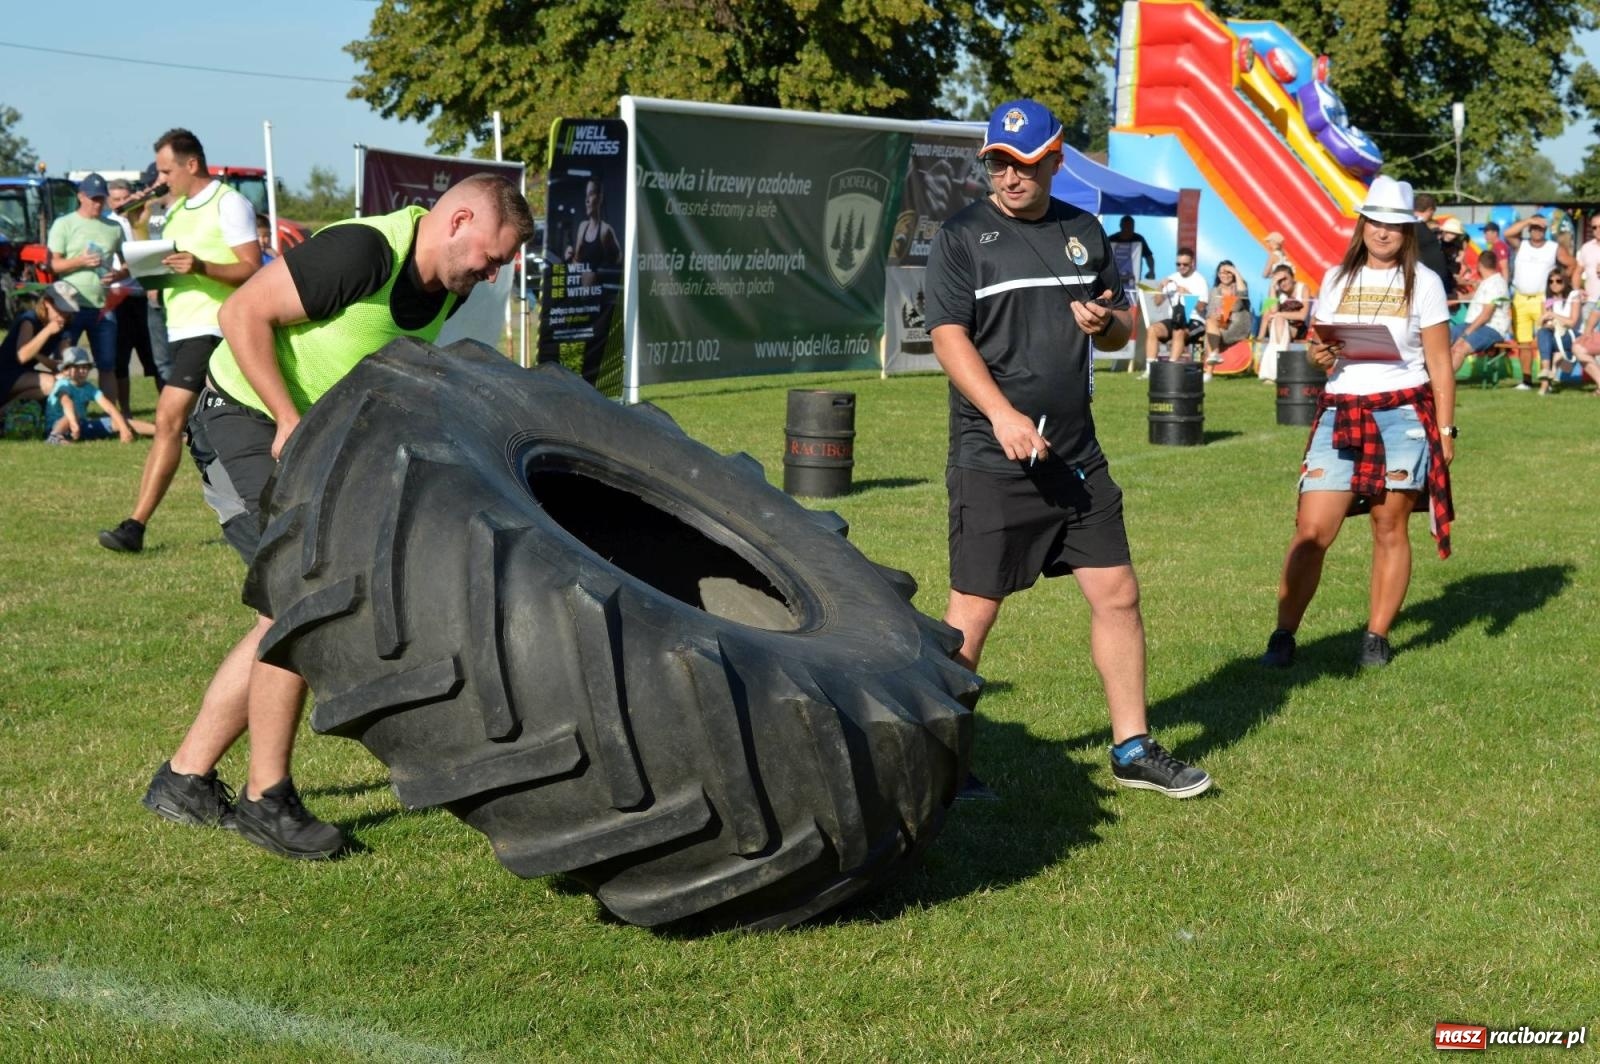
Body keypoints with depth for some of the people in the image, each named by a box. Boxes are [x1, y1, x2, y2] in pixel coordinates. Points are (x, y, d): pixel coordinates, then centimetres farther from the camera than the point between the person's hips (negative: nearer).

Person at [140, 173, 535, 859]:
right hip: (244, 425, -9)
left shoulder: (445, 290, 2)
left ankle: (185, 778, 18)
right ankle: (266, 799, -7)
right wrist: (291, 422, -25)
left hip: (311, 439, 9)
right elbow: (245, 313, -24)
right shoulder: (364, 251, -25)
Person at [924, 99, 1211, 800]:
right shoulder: (963, 238, -3)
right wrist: (1003, 415, -27)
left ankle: (1132, 749, 19)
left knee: (1117, 594, 7)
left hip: (1077, 458, 5)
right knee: (973, 611, -2)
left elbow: (1124, 327, 22)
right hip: (992, 460, -5)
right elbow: (949, 338, -13)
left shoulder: (1084, 233, 13)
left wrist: (1107, 323, -4)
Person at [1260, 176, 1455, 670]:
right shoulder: (1337, 279, 12)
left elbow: (1440, 364, 3)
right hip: (1340, 415, 2)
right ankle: (1283, 635, 0)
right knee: (1311, 530, -6)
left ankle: (1377, 636, 12)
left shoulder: (1423, 282, 3)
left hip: (1402, 415, -2)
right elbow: (1317, 346, 17)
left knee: (1390, 528, 1)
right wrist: (1319, 354, -7)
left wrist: (1445, 429, -2)